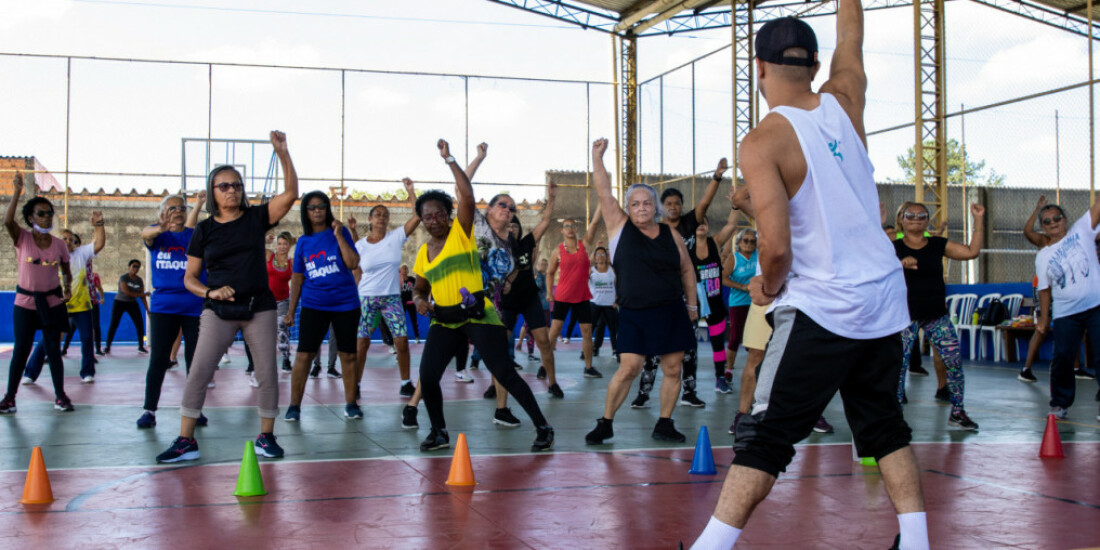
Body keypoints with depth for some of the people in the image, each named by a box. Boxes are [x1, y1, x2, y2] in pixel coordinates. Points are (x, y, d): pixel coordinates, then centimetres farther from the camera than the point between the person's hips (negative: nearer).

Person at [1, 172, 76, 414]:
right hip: (25, 303, -2)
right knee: (20, 351, 2)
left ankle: (60, 396, 13)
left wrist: (67, 287, -7)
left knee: (54, 350, 5)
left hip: (52, 302, 2)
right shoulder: (22, 238, -6)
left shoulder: (59, 244, 1)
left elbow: (66, 271, 12)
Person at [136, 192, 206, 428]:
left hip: (195, 306, 1)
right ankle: (149, 410, 4)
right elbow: (145, 234, -18)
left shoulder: (194, 235, 7)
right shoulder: (158, 236, 3)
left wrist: (199, 205, -34)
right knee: (158, 360, -2)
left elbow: (192, 226, -14)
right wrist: (160, 228, -43)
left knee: (194, 360, 6)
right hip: (163, 306, 0)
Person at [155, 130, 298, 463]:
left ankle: (266, 437, 15)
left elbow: (290, 194, -10)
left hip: (259, 308, 0)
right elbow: (189, 278, 8)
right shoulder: (204, 230, 4)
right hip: (218, 311, 0)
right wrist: (211, 292, -12)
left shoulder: (256, 218, 3)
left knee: (267, 373, 2)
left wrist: (283, 154, -20)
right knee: (199, 372, -8)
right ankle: (185, 441, -2)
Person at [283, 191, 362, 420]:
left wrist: (339, 236, -16)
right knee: (304, 355, -4)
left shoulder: (340, 232, 2)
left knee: (348, 355, 5)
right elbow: (297, 278, 12)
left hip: (345, 303, -1)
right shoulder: (303, 242, 8)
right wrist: (290, 311, 10)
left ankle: (351, 403, 16)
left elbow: (352, 263, -10)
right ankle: (294, 406, 3)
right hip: (313, 305, 1)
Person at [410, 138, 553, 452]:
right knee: (427, 376, -6)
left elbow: (467, 196, -17)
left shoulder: (461, 233, -2)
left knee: (504, 373, -9)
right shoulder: (423, 252, 13)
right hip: (443, 321, 6)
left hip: (477, 315, -5)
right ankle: (439, 433, 16)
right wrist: (419, 300, 2)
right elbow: (420, 288, 25)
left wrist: (449, 160, -14)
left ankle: (542, 428, 0)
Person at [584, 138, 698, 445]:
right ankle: (605, 424, 6)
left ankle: (664, 425, 17)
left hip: (671, 313, 3)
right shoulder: (619, 227, 2)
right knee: (628, 369, -8)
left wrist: (692, 305, 14)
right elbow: (603, 191, -2)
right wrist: (597, 156, -4)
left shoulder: (671, 235, 7)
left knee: (673, 369, 4)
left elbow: (687, 270, 15)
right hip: (633, 315, -3)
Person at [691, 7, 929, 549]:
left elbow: (777, 248, -20)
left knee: (764, 438, -2)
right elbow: (851, 31, 24)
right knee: (885, 427, 18)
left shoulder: (763, 141, -12)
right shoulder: (844, 100, 3)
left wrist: (768, 287, -1)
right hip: (884, 303, 6)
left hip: (819, 309, -6)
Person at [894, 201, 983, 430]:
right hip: (906, 315, -3)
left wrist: (978, 220, 0)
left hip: (937, 315, 3)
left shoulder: (938, 245, 7)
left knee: (954, 361, -3)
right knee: (899, 365, -7)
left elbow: (972, 251, 4)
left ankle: (957, 412, 11)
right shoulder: (894, 248, -1)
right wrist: (901, 265, -32)